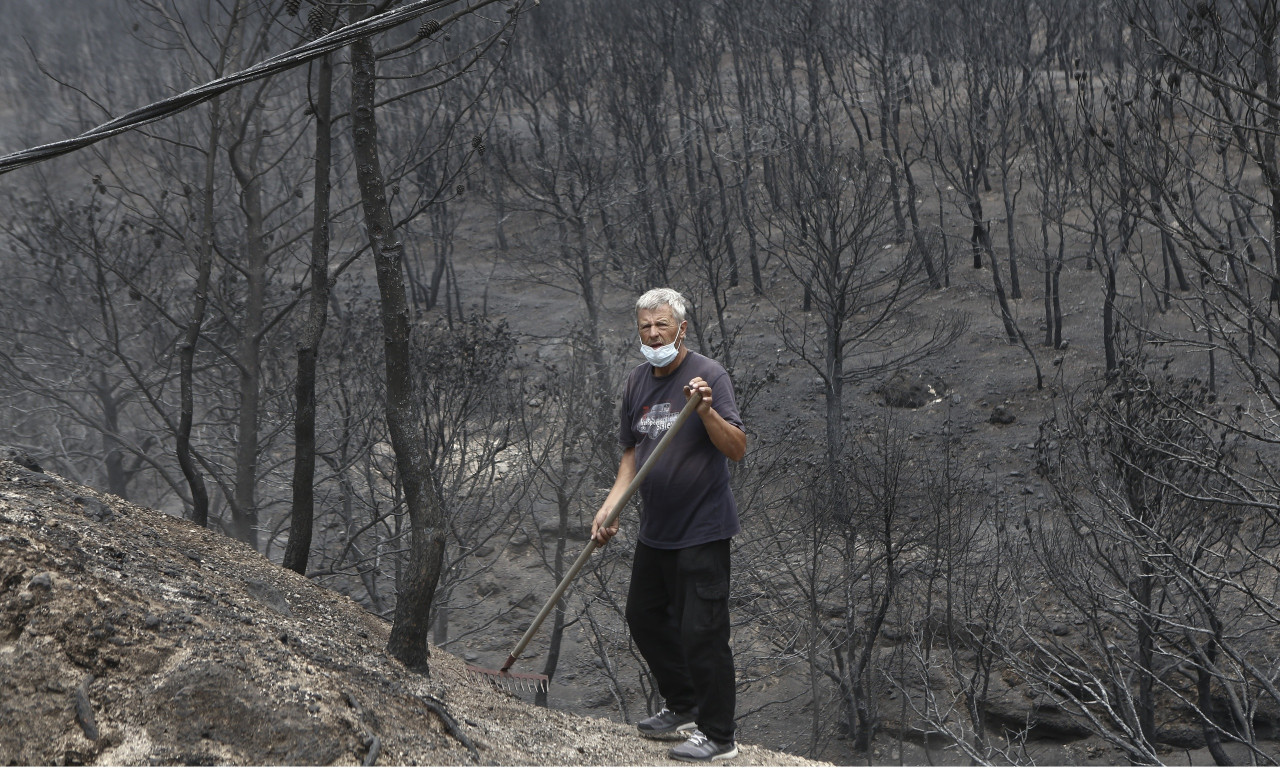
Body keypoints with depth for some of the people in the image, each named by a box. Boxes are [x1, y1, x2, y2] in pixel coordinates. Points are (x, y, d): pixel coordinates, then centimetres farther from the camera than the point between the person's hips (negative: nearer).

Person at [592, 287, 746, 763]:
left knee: (701, 632, -6)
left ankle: (718, 737, 8)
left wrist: (706, 410, -36)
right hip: (655, 528, 9)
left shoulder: (709, 375, -15)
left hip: (702, 530, -9)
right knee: (644, 618, 20)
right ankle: (683, 710, 36)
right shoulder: (637, 383, 8)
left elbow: (737, 449, -21)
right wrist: (610, 507, 5)